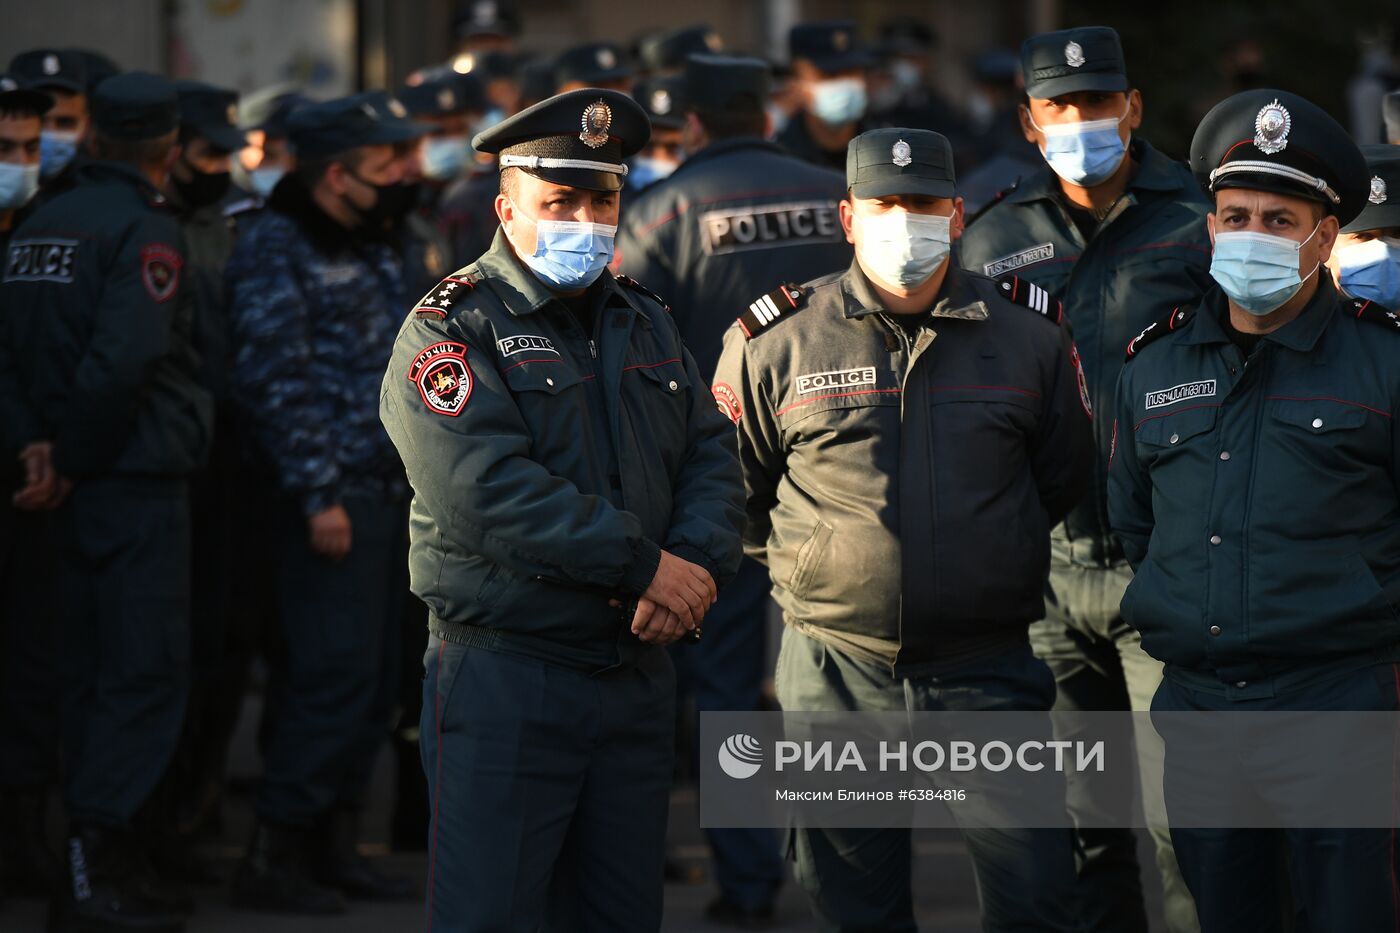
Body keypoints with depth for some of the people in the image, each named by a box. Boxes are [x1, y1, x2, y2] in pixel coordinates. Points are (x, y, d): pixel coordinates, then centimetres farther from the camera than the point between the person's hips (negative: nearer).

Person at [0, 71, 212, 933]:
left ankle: (101, 860, 19)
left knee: (95, 674, 14)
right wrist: (71, 457, -12)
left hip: (81, 484, 8)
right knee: (145, 676, -4)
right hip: (140, 479, -8)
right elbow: (122, 361, -24)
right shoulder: (146, 231, -14)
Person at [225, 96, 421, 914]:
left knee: (374, 671, 9)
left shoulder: (372, 250, 17)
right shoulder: (276, 252, -10)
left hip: (391, 493, 8)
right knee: (336, 671, -11)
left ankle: (335, 839, 17)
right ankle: (274, 853, -5)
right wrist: (318, 494, -18)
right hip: (334, 499, -8)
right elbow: (277, 381, -15)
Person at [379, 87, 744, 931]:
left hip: (637, 670, 6)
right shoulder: (453, 330, -7)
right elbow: (487, 491, -20)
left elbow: (713, 456, 9)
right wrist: (644, 566, -19)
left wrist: (699, 561, -13)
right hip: (503, 678, -6)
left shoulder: (646, 323, 15)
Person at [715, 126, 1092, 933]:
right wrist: (808, 561, 10)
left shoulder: (1031, 336, 3)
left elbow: (1067, 479, 17)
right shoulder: (775, 343, 0)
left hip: (989, 674, 0)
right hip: (837, 675, 0)